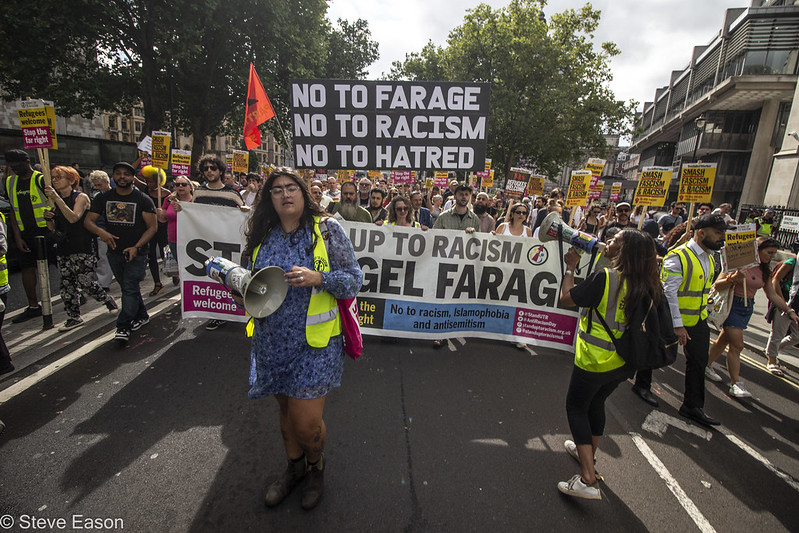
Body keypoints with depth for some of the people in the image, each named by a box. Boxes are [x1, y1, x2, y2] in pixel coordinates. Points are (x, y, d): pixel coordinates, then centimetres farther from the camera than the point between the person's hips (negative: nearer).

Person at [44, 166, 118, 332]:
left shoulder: (80, 197, -5)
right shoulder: (55, 200, 15)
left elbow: (73, 218, -22)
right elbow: (53, 228, 16)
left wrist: (57, 198, -26)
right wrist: (49, 218, -5)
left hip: (82, 248, -6)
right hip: (63, 248, 7)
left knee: (87, 283, -9)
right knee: (67, 285, 5)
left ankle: (108, 299, 17)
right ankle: (74, 318, 14)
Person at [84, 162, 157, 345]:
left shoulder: (143, 199, -5)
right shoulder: (103, 198, 7)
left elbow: (153, 226, -8)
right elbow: (88, 220, 4)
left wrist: (136, 247, -18)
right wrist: (100, 231, -20)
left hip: (136, 252, -5)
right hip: (114, 251, 5)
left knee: (130, 288, -9)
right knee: (127, 287, 15)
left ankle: (124, 326, -3)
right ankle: (142, 316, 31)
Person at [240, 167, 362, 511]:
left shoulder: (327, 229, -7)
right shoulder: (262, 235, 5)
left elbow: (354, 280, -8)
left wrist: (318, 278, -24)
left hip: (315, 342, -4)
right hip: (273, 340, 5)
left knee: (305, 420, 0)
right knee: (286, 408, 20)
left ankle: (316, 466, 35)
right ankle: (294, 466, 47)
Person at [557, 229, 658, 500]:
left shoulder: (604, 277, -23)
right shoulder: (646, 285, -3)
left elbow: (566, 298, -13)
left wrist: (571, 267, -1)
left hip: (596, 359, -7)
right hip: (624, 362, 7)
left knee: (576, 406, 7)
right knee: (596, 402, 26)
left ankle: (588, 479, 2)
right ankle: (587, 452, 46)